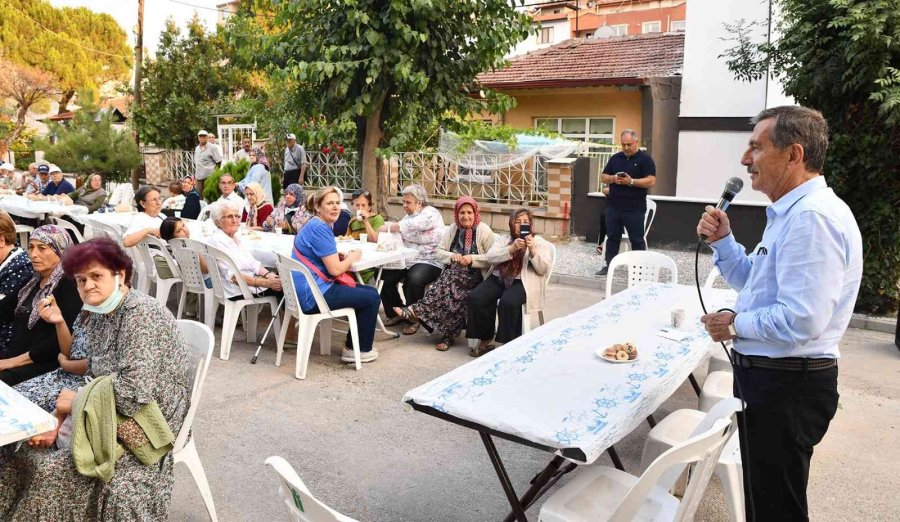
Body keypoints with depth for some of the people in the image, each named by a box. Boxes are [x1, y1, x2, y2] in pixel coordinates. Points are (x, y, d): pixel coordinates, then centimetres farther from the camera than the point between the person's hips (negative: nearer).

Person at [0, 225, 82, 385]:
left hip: (45, 364, -8)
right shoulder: (34, 281, 17)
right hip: (13, 355, 8)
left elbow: (61, 342, -17)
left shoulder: (69, 284, -10)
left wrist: (15, 361, -14)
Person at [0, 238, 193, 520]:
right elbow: (97, 378, 7)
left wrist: (77, 401, -12)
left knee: (52, 470, -17)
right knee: (25, 449, 1)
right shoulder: (96, 314, 7)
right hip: (108, 415, 8)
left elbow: (135, 390, -25)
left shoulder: (140, 314, -20)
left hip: (144, 421, -8)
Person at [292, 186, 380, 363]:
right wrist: (352, 257, -1)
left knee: (371, 292, 15)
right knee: (372, 298, -3)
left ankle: (352, 345, 23)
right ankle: (359, 350, 13)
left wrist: (344, 257, 0)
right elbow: (335, 269, -20)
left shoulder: (319, 226, 13)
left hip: (311, 289, 10)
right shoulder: (319, 229, -18)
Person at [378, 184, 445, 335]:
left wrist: (388, 228, -22)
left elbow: (408, 226, -28)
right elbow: (400, 237, 6)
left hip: (430, 262, -8)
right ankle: (397, 313, 9)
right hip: (409, 259, 8)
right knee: (384, 276, -10)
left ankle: (414, 318, -11)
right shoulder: (409, 215, 15)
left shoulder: (430, 213, -10)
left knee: (413, 279, -34)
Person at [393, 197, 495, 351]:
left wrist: (472, 259, -20)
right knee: (450, 292, -30)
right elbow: (438, 252, 8)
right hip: (453, 274, 4)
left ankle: (417, 310, -34)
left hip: (475, 276, -4)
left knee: (451, 280, -34)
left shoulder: (484, 230, -3)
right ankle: (448, 335, -27)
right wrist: (452, 256, -13)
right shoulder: (453, 229, 10)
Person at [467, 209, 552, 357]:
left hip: (522, 282, -4)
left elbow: (543, 269, -3)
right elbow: (490, 257, 0)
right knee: (475, 297, -22)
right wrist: (512, 249, -14)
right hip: (498, 278, 4)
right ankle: (485, 339, -7)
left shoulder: (540, 242, 11)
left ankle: (509, 343, -17)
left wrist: (533, 250, -17)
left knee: (508, 303, -35)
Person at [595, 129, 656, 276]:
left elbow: (651, 181, -11)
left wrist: (631, 181, -23)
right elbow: (603, 177, 12)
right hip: (613, 206, 4)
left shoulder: (645, 159, -3)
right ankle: (608, 265, 17)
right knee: (612, 237, 9)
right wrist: (613, 178, -10)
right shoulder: (615, 158, 11)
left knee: (637, 239, 3)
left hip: (635, 209, -4)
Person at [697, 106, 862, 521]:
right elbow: (756, 284, 21)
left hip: (785, 388, -10)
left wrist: (735, 325, -14)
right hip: (771, 377, 10)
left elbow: (801, 320, -30)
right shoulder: (792, 212, 11)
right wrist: (722, 241, 6)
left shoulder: (812, 217, -23)